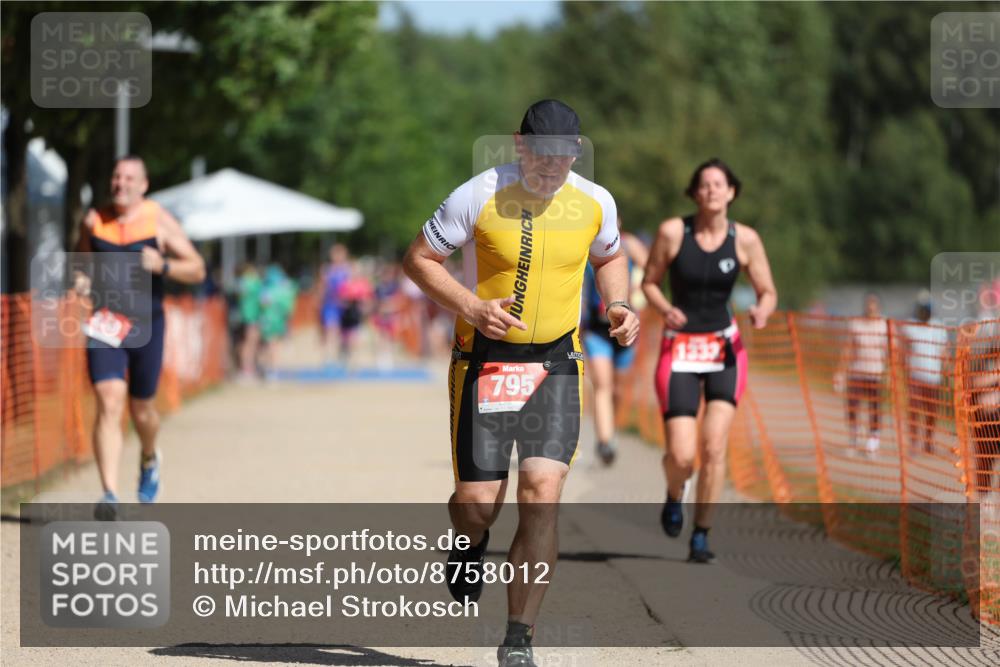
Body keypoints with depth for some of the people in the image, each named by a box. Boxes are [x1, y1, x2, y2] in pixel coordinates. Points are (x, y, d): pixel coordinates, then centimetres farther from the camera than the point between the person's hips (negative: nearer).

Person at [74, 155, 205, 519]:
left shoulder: (160, 222, -3)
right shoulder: (93, 221, 4)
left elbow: (197, 270, -2)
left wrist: (162, 265, -20)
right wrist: (81, 278, -1)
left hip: (145, 326, -1)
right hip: (104, 326, 1)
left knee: (141, 409, 12)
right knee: (109, 404, -16)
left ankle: (149, 459, 48)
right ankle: (110, 494, -21)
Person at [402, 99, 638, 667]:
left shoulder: (596, 203, 0)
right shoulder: (478, 197, -12)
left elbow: (610, 257, 21)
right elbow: (419, 258, -3)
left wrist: (619, 305, 1)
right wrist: (471, 307, -17)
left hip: (557, 364, 2)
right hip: (485, 361, -2)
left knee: (543, 493, -14)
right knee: (478, 504, -4)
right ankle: (471, 545, 37)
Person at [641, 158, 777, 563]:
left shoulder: (745, 240, -2)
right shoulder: (672, 232, -6)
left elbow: (768, 292, 6)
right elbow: (649, 282, 5)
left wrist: (762, 311, -16)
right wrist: (665, 309, -15)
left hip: (725, 349, 1)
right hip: (680, 351, -1)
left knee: (714, 448, -10)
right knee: (681, 456, -10)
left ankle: (701, 536, 4)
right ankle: (674, 495, 27)